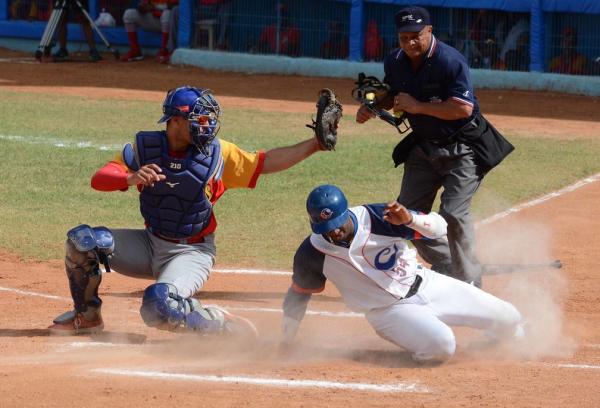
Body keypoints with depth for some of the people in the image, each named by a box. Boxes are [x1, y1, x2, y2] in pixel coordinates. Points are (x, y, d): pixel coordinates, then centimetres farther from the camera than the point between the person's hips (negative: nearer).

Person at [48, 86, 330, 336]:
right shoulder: (145, 148, -9)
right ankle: (87, 316, 8)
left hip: (191, 253, -4)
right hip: (150, 244, 4)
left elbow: (265, 163, -4)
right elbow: (99, 179, -19)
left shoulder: (218, 154, -10)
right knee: (82, 240, -13)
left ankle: (225, 325, -8)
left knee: (158, 309, -31)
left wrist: (315, 144, -12)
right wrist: (131, 179, -40)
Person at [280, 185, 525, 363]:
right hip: (389, 310, -2)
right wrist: (286, 344, 4)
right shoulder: (312, 254, -17)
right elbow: (297, 295, 1)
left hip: (426, 285, 3)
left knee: (508, 319, 3)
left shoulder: (375, 217, -18)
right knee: (440, 345, -34)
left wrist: (410, 219, -36)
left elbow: (439, 226, -15)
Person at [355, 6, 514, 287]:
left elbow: (464, 108, -31)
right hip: (424, 146, 8)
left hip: (463, 148, -8)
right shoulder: (394, 63, -3)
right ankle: (445, 267, 28)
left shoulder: (450, 61, -25)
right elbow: (393, 96, 15)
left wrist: (417, 106, -29)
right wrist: (371, 108, -6)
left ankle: (469, 283, -7)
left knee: (453, 214, -19)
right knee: (408, 213, 9)